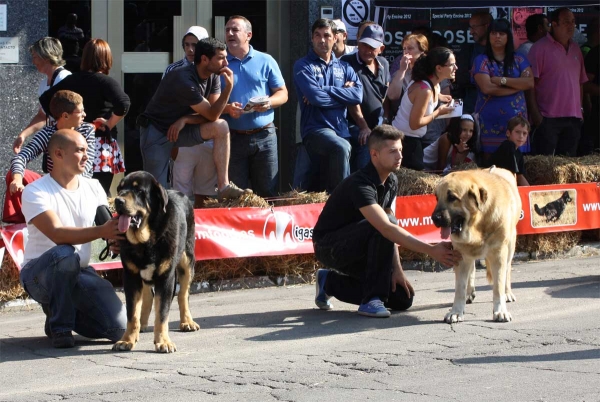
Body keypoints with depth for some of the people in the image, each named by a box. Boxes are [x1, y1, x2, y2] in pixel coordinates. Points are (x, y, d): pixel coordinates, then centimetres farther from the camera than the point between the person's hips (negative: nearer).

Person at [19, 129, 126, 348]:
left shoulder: (93, 187, 3)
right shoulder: (35, 192, -14)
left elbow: (111, 227, 0)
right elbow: (57, 234, -28)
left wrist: (120, 235, -25)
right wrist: (101, 231, -42)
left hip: (79, 273, 5)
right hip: (38, 273, -5)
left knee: (118, 328, -15)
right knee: (65, 254, -41)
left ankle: (61, 311, 14)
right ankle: (60, 326, -19)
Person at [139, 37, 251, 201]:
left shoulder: (213, 77, -3)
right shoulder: (184, 81, -28)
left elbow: (211, 114, -4)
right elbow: (212, 115, -22)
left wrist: (185, 119, -20)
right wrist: (228, 88, -31)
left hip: (181, 129, 7)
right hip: (156, 132, -7)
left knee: (221, 127, -18)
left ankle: (223, 187, -17)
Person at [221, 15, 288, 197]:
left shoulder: (265, 61, 7)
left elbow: (282, 93, 8)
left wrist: (269, 103, -13)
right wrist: (226, 108, -17)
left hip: (265, 136, 0)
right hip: (233, 137, 0)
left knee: (268, 192, 1)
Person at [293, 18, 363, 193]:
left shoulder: (343, 67, 17)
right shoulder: (303, 66, 3)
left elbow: (358, 95, -2)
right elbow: (316, 97, -14)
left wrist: (324, 92, -7)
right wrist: (343, 93, -2)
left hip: (342, 131, 6)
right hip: (316, 129, -6)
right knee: (342, 147, -34)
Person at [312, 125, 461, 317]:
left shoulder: (391, 181, 0)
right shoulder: (360, 184, -29)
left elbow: (391, 230, 5)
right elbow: (387, 228, -40)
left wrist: (397, 269, -6)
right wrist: (431, 251, -44)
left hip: (356, 247, 9)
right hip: (328, 245, -9)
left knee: (402, 299, -1)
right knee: (380, 228, -34)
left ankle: (331, 282, 15)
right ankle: (371, 300, -24)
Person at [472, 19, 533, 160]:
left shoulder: (519, 60, 13)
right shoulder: (481, 61, 3)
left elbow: (529, 83, -3)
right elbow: (486, 88, -11)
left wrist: (502, 80, -9)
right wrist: (517, 86, -3)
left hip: (515, 118, 2)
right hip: (490, 121, -2)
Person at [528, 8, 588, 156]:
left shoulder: (575, 48, 16)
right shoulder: (541, 47, -4)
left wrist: (580, 109, 13)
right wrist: (534, 113, -14)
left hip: (573, 118, 6)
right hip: (548, 118, -6)